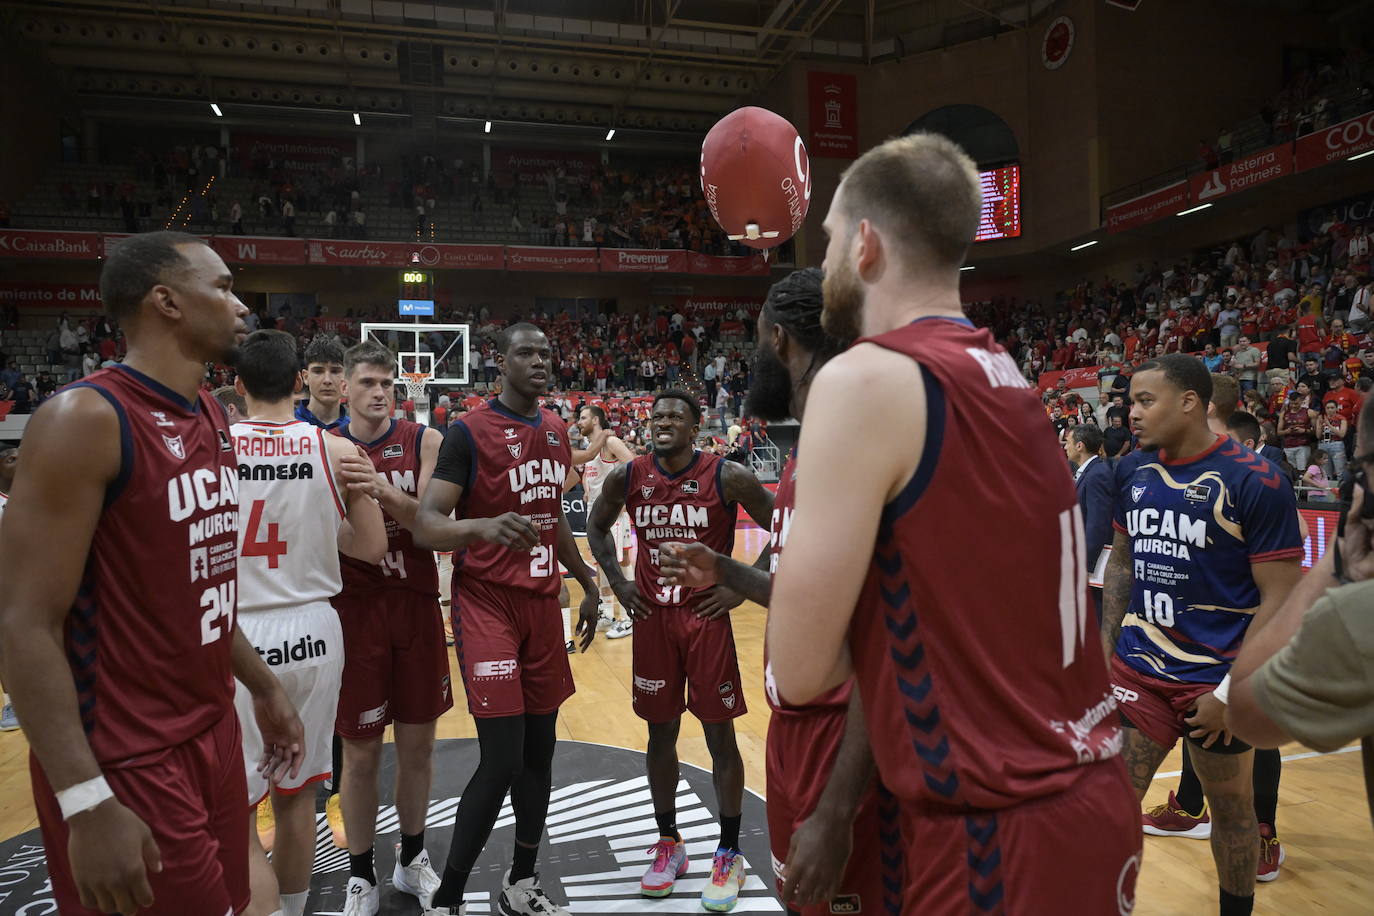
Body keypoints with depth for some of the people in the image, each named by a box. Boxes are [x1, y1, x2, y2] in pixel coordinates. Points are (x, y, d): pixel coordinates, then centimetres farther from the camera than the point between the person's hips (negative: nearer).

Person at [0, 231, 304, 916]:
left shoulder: (213, 420, 8)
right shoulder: (86, 418, -18)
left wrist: (263, 687, 18)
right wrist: (86, 803, -24)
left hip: (214, 733, 8)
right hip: (125, 766, -8)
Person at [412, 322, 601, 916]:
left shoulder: (556, 431, 12)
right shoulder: (469, 433, -10)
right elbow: (426, 525, -18)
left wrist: (587, 583, 22)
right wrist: (485, 526, -38)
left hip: (542, 601, 7)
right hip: (487, 601, -7)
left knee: (540, 749, 11)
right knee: (502, 760, -10)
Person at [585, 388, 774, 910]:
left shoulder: (727, 477, -11)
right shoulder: (627, 477, -1)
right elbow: (597, 526, 16)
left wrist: (743, 588, -9)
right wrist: (616, 581, 5)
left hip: (707, 616, -3)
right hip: (652, 617, 3)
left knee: (720, 736, 4)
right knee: (661, 732, 12)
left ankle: (729, 854, 20)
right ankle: (668, 844, 30)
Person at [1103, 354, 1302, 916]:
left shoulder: (1255, 482, -14)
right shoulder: (1137, 476, 4)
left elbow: (1283, 601, -13)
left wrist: (1233, 691, -16)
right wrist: (1106, 647, 10)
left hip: (1214, 681, -4)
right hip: (1137, 671, 4)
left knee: (1232, 810, 15)